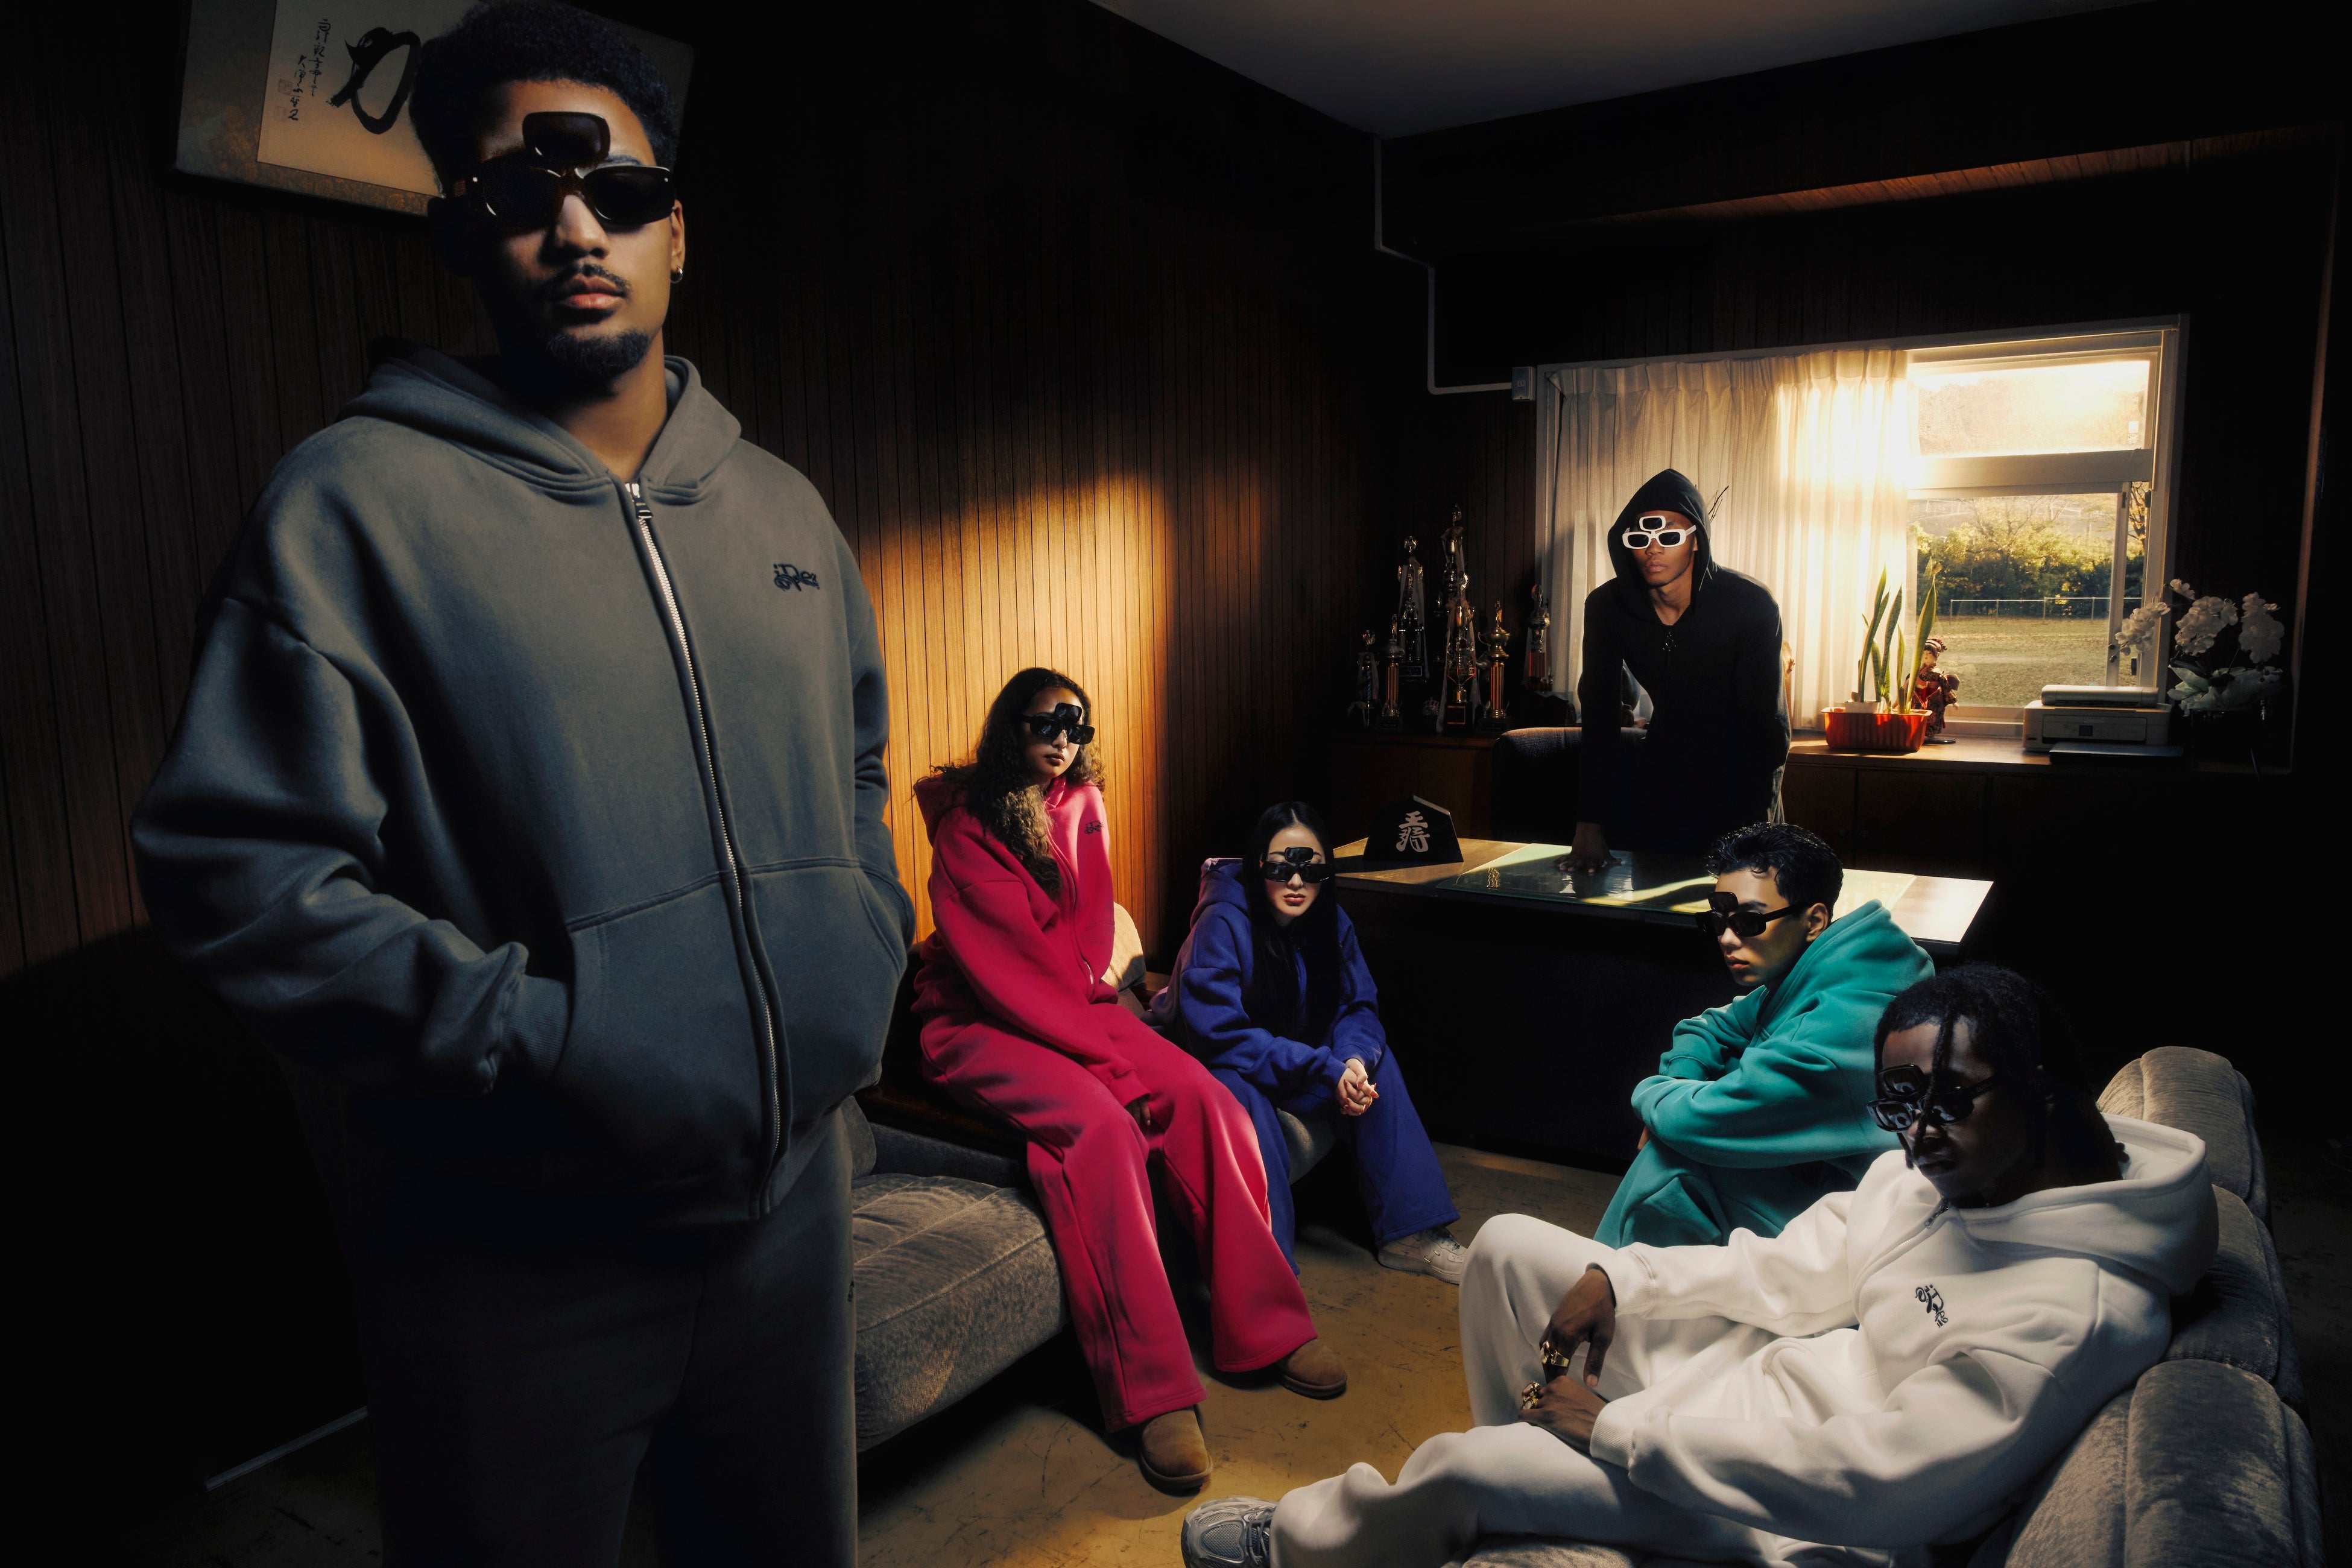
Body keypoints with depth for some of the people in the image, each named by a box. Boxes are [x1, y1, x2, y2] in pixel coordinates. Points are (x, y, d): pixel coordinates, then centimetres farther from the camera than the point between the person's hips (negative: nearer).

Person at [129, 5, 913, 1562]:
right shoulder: (360, 499, -10)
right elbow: (239, 866, -16)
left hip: (794, 1198, 6)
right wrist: (532, 1037, -21)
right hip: (520, 1262, -5)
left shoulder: (781, 508, 7)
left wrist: (865, 959, 4)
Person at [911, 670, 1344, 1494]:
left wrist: (1095, 1011, -4)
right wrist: (1100, 1050, -20)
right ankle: (1154, 1393, -30)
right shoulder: (968, 821, -11)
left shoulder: (1082, 807, 9)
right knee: (1100, 1126, -32)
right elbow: (1000, 962, -16)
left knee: (1198, 1096, -18)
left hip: (1076, 1006, 6)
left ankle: (1265, 1327, -8)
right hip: (980, 1022, -6)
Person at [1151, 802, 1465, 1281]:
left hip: (1295, 1056, 6)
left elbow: (1359, 1008, -4)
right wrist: (1324, 1070, -34)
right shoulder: (1223, 922, -26)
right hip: (1214, 1064, -6)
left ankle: (1409, 1232, -9)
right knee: (1244, 1095, -37)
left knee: (1377, 1061, -13)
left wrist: (1353, 1061, -28)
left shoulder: (1331, 921, -6)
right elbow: (1220, 1034, -30)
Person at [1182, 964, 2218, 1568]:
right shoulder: (1938, 1158, -4)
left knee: (1458, 1470, -17)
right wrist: (1614, 1278, -5)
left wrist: (1613, 1426, -24)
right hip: (1772, 1369, 9)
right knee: (1508, 1245, 7)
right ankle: (1534, 1476, 23)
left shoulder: (2075, 1309, -30)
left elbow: (1865, 1480, -30)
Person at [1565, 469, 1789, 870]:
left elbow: (1764, 725, -23)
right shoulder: (1605, 607, -15)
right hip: (1664, 764, 3)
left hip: (1740, 772, -2)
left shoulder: (1751, 606, -24)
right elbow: (1599, 717, -11)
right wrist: (1589, 825, -17)